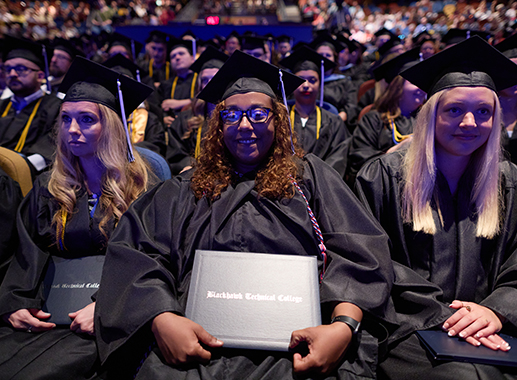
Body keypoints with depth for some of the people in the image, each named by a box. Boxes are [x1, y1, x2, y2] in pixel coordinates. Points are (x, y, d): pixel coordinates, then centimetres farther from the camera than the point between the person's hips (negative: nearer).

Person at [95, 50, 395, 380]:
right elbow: (135, 254, 4)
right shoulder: (186, 189, 15)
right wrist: (162, 320, -15)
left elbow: (358, 252, 1)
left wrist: (344, 325, -17)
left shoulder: (310, 176, 12)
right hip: (198, 337, 1)